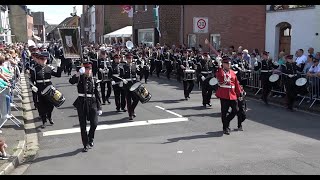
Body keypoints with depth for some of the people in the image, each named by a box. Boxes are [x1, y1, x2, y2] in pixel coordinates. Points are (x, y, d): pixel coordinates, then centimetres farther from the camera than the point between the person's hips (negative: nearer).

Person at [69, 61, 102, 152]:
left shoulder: (94, 80, 7)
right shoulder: (80, 78, -1)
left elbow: (97, 94, 8)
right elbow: (71, 81, -23)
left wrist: (99, 107, 5)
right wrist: (79, 73, -33)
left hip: (92, 103, 2)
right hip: (81, 103, -1)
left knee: (94, 123, -6)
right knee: (83, 125, 4)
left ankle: (90, 139, 24)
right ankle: (85, 145, 17)